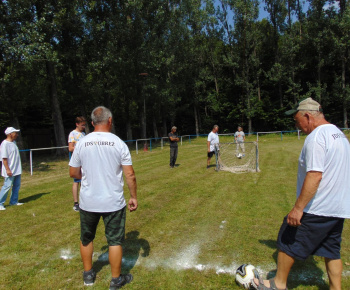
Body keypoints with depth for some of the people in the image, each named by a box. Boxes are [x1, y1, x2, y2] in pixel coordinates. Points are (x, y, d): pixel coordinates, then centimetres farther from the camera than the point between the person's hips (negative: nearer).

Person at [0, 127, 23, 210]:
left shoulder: (13, 142, 11)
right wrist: (7, 169, -22)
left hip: (17, 170, 9)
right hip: (10, 171, -9)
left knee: (17, 185, 14)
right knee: (7, 186, -4)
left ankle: (14, 201, 25)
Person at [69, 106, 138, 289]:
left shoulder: (81, 143, -4)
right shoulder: (118, 143, -9)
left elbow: (73, 173, 4)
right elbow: (130, 175, -10)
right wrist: (133, 197, 1)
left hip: (88, 202, 3)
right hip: (113, 203, -2)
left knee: (86, 239, 23)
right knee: (115, 241, 13)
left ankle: (88, 275, 40)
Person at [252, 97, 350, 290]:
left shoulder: (315, 137, -19)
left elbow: (315, 175, -26)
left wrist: (298, 208, -24)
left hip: (316, 209, -9)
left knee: (288, 241, 6)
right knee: (332, 250, 20)